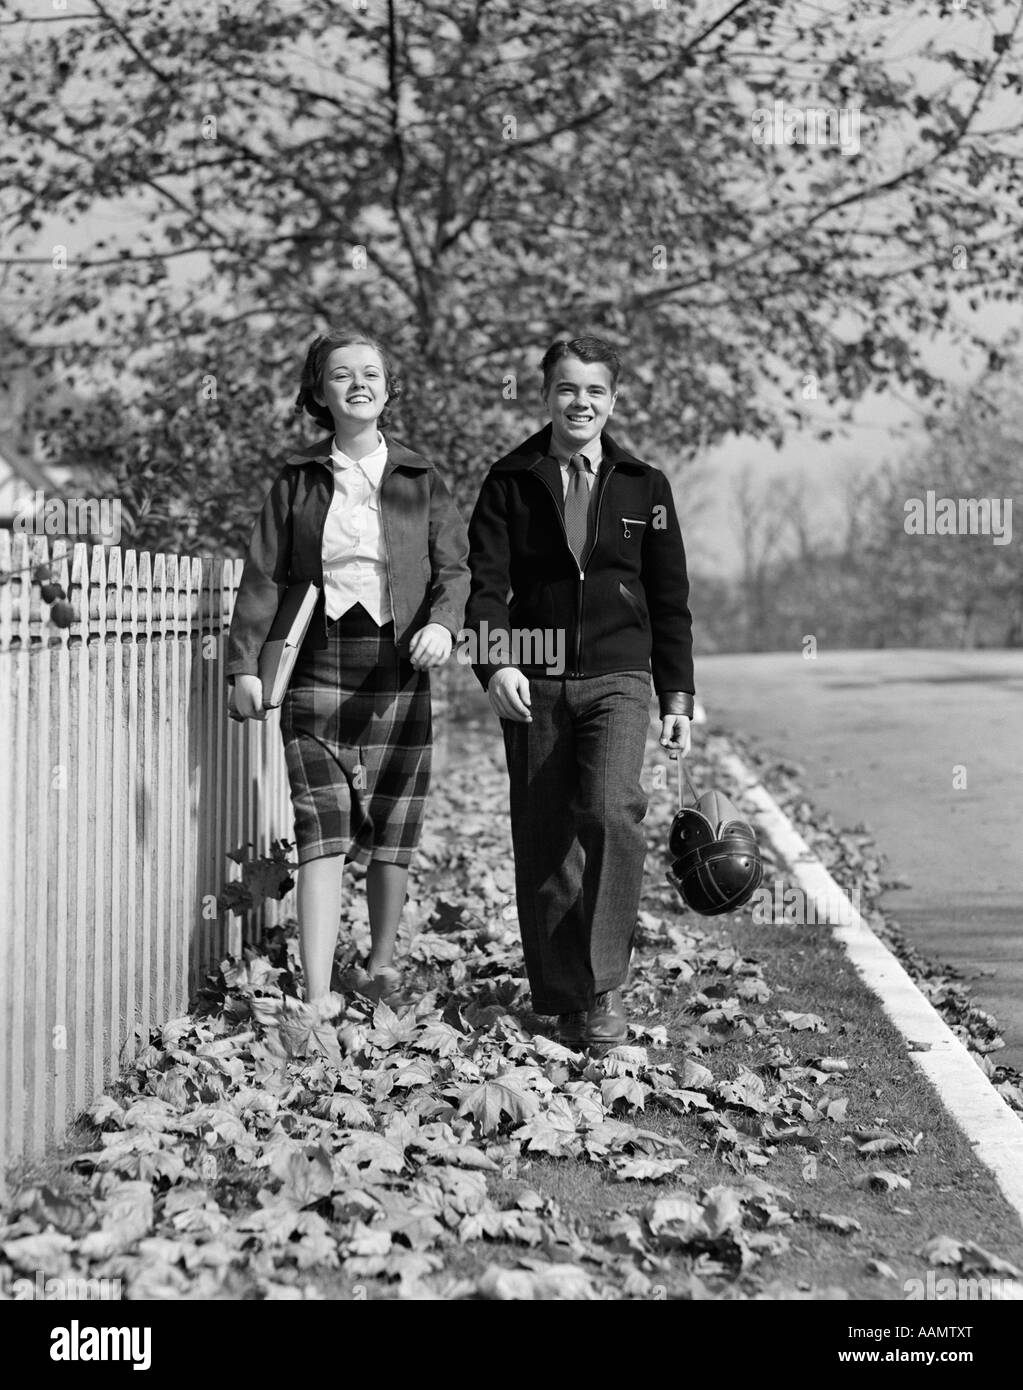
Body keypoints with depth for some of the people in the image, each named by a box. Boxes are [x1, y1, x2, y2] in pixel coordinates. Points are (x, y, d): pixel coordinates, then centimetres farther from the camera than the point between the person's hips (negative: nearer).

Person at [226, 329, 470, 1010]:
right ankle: (317, 994, -12)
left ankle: (382, 961, 29)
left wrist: (442, 623, -16)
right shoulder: (297, 480, 7)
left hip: (399, 668, 1)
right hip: (319, 667, -1)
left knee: (392, 832, 7)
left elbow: (455, 568, 4)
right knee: (323, 833, -9)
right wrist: (244, 661, -1)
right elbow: (263, 576, 6)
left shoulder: (422, 480, 7)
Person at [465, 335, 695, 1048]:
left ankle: (605, 988, -15)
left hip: (616, 678, -1)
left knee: (612, 811, -23)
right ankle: (560, 997, 14)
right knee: (542, 841, 2)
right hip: (532, 683, 1)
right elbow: (486, 581, -3)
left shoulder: (644, 486, 9)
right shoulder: (510, 481, 6)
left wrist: (678, 696, 9)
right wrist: (494, 662, -20)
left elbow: (670, 598, 12)